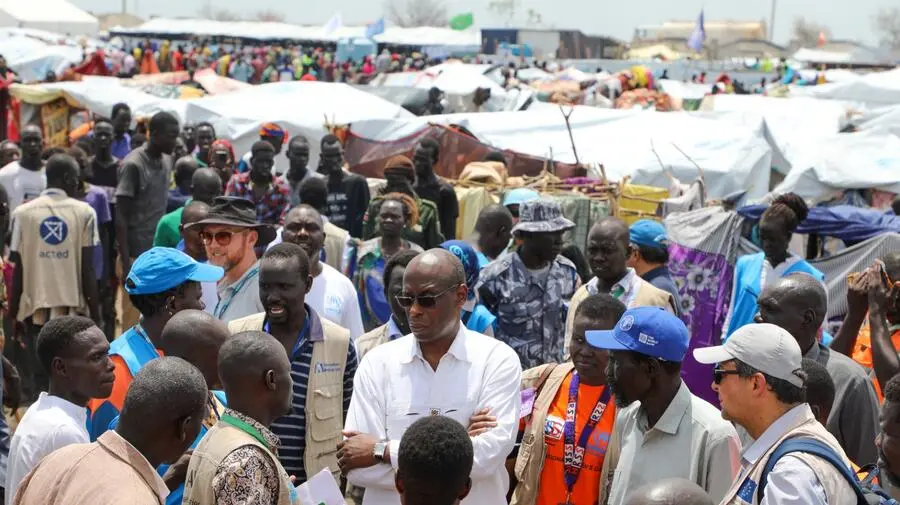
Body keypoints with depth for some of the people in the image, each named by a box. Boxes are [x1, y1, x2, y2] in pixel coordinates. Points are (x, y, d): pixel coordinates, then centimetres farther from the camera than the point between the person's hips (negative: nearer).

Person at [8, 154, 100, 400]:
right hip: (73, 307, 0)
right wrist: (95, 313, 5)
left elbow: (19, 270, 1)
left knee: (39, 379, 6)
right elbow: (87, 271, -3)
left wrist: (13, 312, 11)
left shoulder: (23, 213, 1)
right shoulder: (84, 213, -1)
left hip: (36, 307, 0)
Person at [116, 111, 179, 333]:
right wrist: (126, 262, -18)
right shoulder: (133, 165, -12)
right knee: (133, 320, -3)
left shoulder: (167, 161, 10)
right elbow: (121, 217, -13)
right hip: (137, 255, -7)